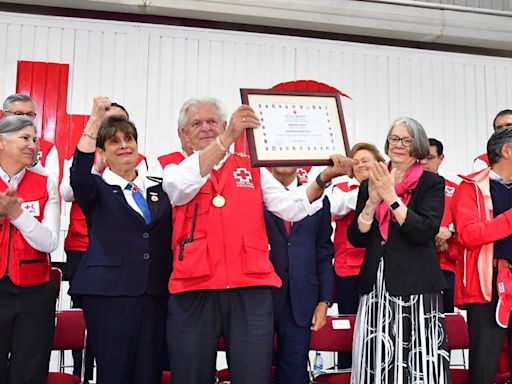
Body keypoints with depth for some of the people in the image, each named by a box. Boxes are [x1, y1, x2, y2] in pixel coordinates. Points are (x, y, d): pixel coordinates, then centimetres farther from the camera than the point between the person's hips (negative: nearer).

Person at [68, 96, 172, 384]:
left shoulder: (158, 190, 17)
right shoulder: (97, 189, 7)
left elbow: (168, 239, 16)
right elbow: (79, 175, -17)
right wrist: (95, 121, -24)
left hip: (155, 293, 3)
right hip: (109, 292, -3)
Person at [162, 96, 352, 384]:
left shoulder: (252, 168, 14)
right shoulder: (176, 169, 10)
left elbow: (290, 208, 3)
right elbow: (180, 186, -15)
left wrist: (324, 177, -15)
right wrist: (227, 139, -27)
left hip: (251, 291, 1)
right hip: (193, 292, 0)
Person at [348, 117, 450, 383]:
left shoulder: (432, 184, 4)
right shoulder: (370, 184, 13)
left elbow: (425, 232, -10)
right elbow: (356, 239, 7)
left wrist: (391, 197, -13)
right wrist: (373, 201, -7)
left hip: (417, 286, -3)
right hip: (376, 285, 3)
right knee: (377, 363, 1)